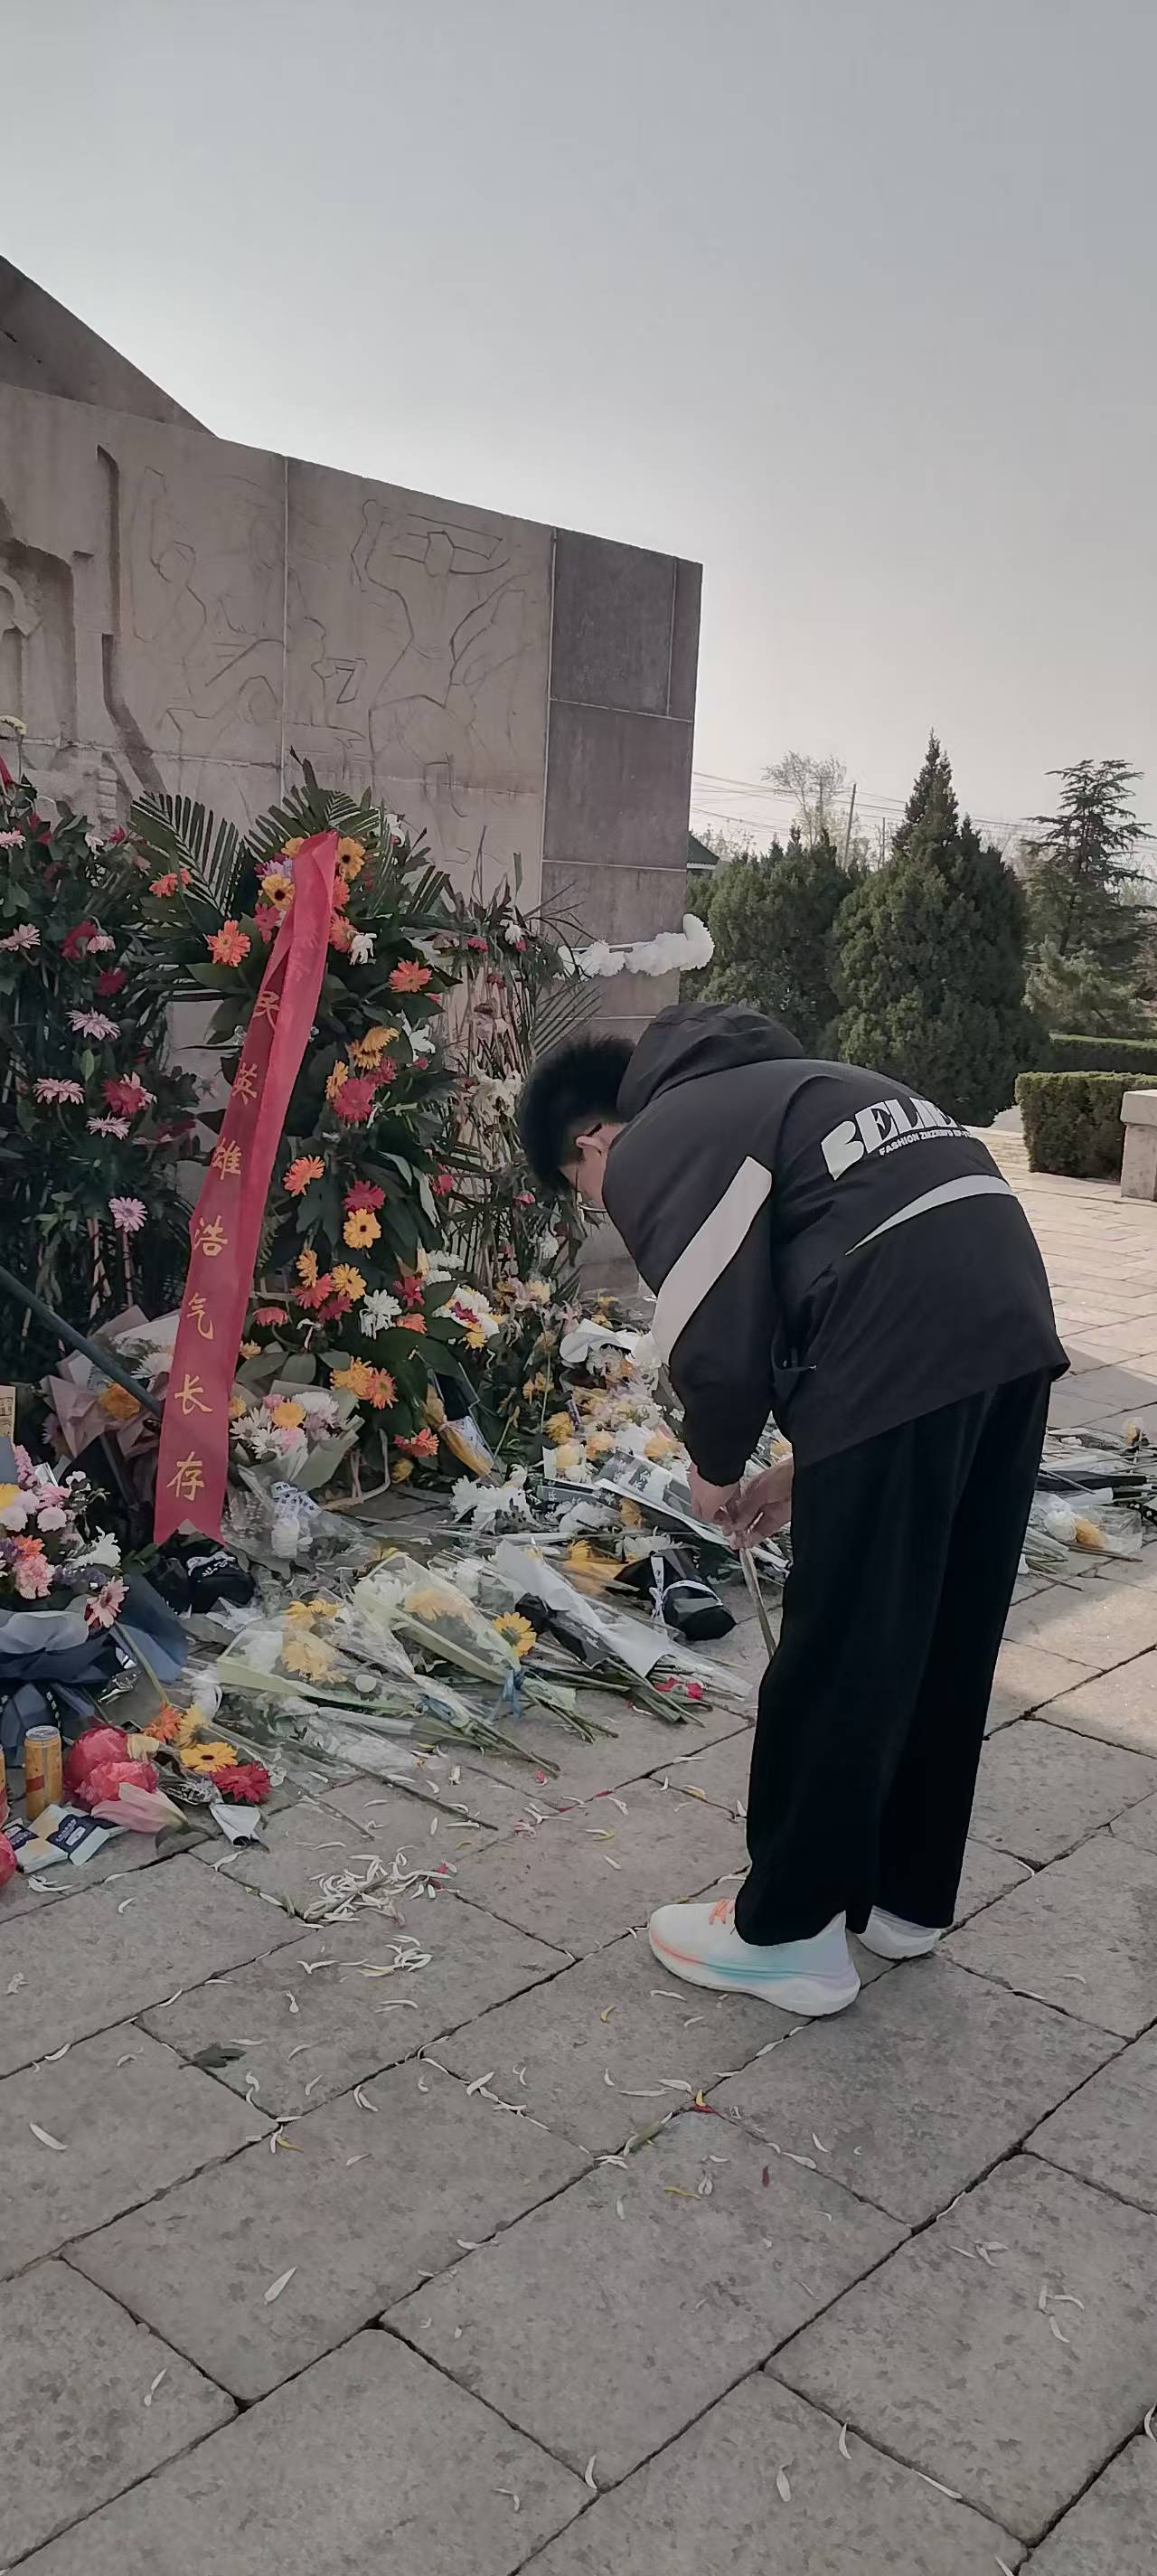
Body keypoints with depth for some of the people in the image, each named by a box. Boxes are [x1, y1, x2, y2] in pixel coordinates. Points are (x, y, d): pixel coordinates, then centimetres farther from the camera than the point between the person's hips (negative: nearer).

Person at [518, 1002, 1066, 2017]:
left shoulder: (651, 1150, 4)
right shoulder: (774, 1090, 31)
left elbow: (716, 1348, -8)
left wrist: (717, 1465, 14)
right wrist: (814, 1466, 26)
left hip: (906, 1363, -9)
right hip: (1013, 1325, 9)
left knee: (838, 1659, 5)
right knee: (946, 1643, 20)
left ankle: (789, 1933, 21)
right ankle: (906, 1896, 36)